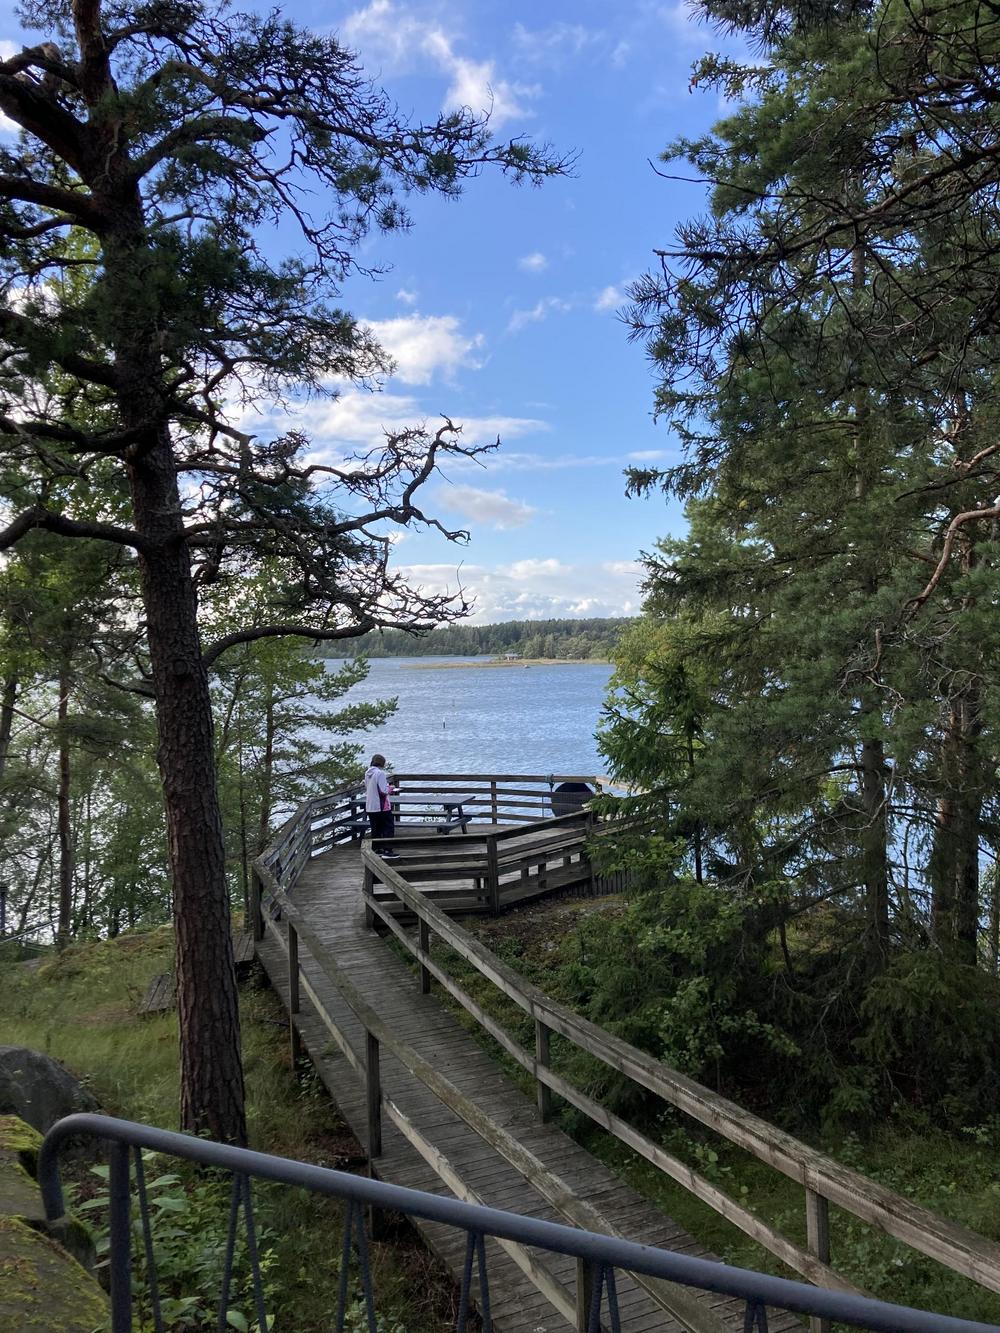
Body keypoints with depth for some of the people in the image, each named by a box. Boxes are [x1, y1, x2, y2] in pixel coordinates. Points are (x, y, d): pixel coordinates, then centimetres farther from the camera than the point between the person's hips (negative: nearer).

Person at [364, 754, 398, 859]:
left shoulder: (367, 773, 8)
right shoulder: (380, 773, -17)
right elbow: (383, 791, -21)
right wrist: (390, 788, 0)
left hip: (370, 807, 8)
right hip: (382, 807, -8)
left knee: (375, 830, 16)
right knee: (388, 828, -1)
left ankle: (376, 849, 22)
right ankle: (387, 851, -6)